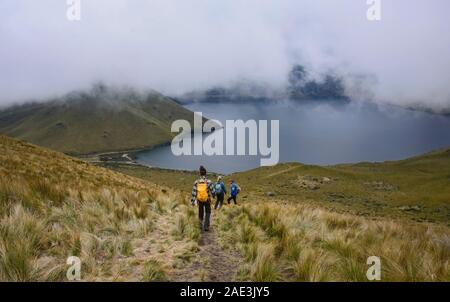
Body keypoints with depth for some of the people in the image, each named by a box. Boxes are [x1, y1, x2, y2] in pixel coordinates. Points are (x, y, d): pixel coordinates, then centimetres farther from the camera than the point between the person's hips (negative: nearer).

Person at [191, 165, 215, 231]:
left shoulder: (196, 182, -10)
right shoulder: (209, 182, -17)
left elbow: (194, 192, -9)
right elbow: (212, 191, -11)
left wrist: (193, 201, -3)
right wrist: (213, 195, 13)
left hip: (199, 200, 2)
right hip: (207, 200, -2)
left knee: (200, 212, 20)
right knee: (207, 213, 12)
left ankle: (201, 225, 26)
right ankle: (206, 226, 1)